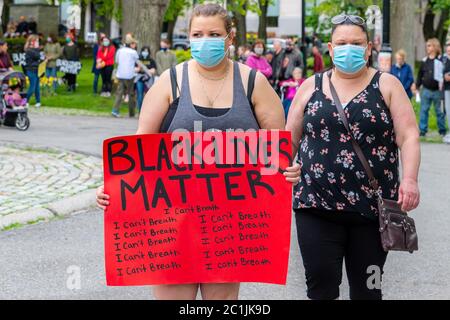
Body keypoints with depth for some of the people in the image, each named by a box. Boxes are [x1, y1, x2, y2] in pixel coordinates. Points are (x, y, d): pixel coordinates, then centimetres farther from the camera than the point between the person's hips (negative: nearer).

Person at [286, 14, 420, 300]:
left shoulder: (387, 85, 4)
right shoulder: (311, 87, 9)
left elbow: (409, 137, -3)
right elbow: (289, 140, 14)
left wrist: (410, 179, -18)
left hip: (372, 205, -1)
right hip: (317, 204, 1)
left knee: (367, 287, 6)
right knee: (321, 286, -4)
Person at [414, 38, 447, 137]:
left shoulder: (441, 60, -4)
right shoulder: (424, 61, 9)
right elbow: (420, 75, 14)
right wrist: (417, 87, 11)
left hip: (437, 91, -3)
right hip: (426, 90, 4)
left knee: (439, 111, 6)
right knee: (424, 110, 4)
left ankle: (442, 130, 17)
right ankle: (422, 130, 9)